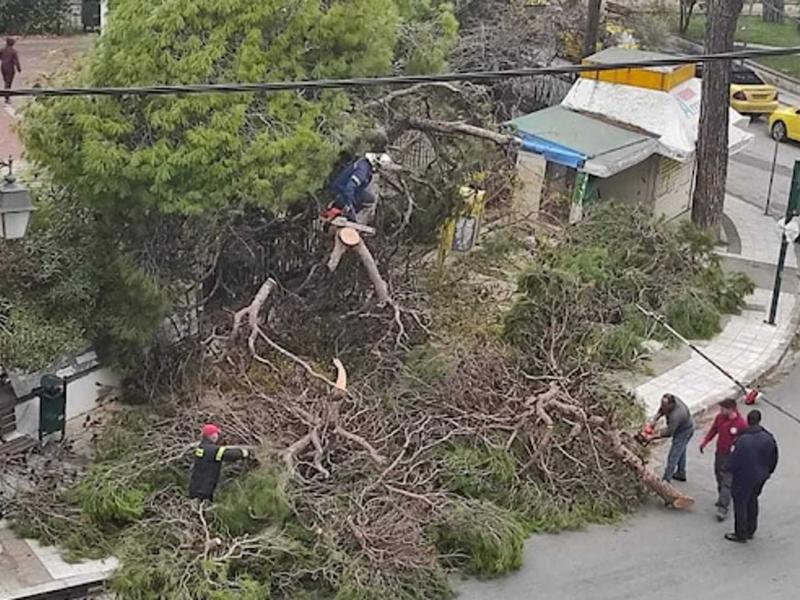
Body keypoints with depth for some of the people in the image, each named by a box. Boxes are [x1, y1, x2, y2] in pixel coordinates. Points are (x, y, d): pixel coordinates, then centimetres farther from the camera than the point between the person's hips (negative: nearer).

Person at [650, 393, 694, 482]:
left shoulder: (675, 416, -41)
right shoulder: (671, 399, -19)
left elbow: (669, 432, -29)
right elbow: (661, 410, 1)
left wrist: (654, 435, -23)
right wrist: (654, 420, -12)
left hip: (684, 433, -10)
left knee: (673, 456, 0)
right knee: (681, 451, 26)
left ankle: (666, 479, 11)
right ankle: (681, 474, 44)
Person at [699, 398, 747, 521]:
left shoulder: (741, 424, -22)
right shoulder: (719, 417, -4)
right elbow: (713, 429, 14)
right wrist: (705, 441, 4)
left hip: (731, 457, -7)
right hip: (719, 454, 7)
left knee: (727, 482, -8)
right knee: (719, 478, 21)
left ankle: (723, 508, -8)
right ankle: (723, 499, 42)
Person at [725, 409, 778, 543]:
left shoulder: (742, 440, -28)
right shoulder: (768, 438, -12)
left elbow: (733, 462, -21)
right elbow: (774, 458, 2)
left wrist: (732, 470, 1)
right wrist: (768, 471, 19)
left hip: (744, 478, -6)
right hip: (760, 476, 6)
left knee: (740, 503, 10)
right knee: (752, 500, 24)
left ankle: (740, 534, 19)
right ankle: (750, 530, 36)